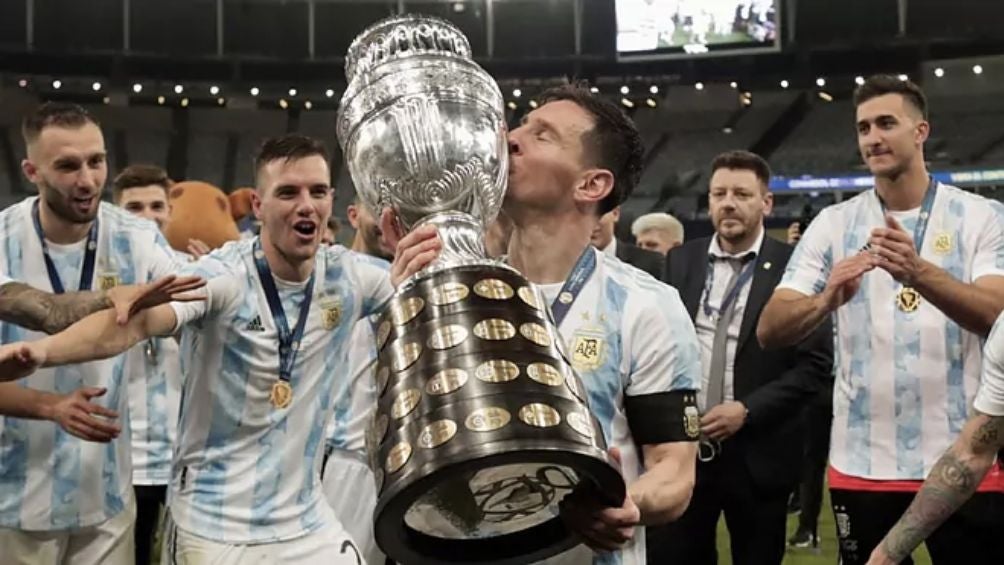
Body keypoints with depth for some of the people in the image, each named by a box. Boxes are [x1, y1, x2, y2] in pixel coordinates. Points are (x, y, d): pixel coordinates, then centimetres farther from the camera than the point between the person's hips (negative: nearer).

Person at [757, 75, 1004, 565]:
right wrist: (826, 300, -25)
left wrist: (919, 273, -32)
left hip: (964, 461, -1)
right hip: (861, 464, 1)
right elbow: (769, 331, -5)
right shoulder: (833, 223, 3)